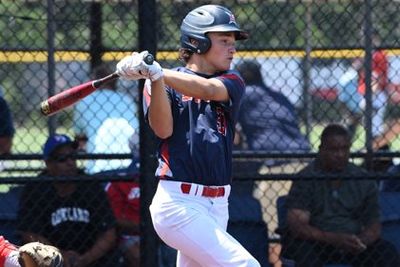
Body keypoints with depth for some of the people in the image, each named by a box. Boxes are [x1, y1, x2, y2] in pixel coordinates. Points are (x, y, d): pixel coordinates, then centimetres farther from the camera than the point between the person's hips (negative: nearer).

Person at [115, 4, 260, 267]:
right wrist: (154, 78, -27)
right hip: (179, 204, -6)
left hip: (217, 206, 6)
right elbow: (163, 129, -13)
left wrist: (158, 73, -25)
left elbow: (208, 89, -11)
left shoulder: (232, 82, 11)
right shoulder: (166, 83, 2)